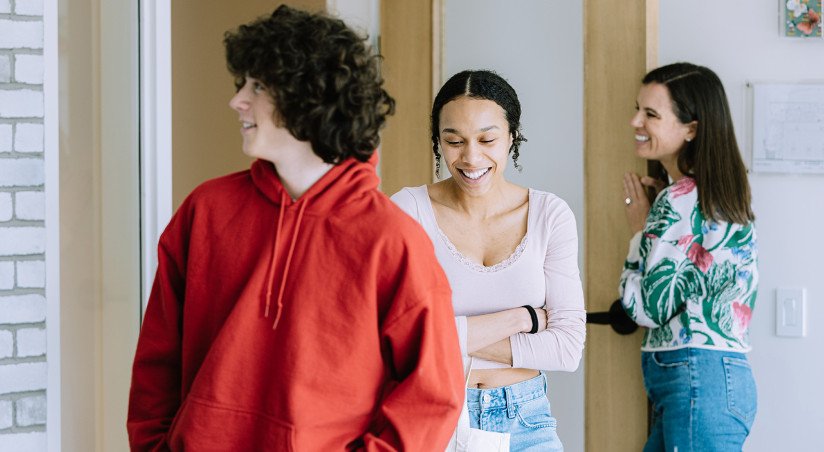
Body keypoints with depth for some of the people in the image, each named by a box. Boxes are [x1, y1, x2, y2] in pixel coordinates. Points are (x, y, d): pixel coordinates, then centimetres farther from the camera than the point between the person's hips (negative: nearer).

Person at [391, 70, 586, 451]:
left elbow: (568, 347, -9)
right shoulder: (408, 209, -9)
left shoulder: (550, 215, -3)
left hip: (525, 420, 2)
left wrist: (450, 340, -16)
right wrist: (522, 318, -14)